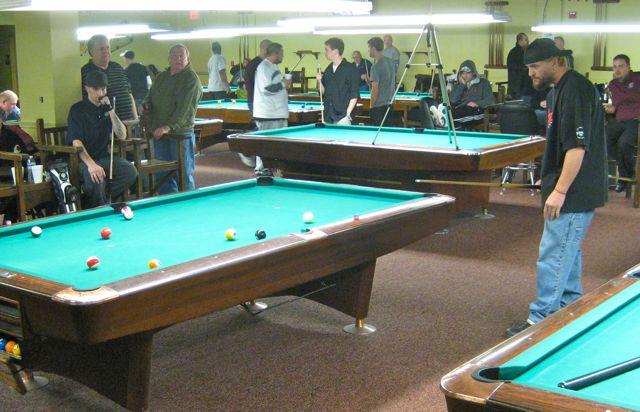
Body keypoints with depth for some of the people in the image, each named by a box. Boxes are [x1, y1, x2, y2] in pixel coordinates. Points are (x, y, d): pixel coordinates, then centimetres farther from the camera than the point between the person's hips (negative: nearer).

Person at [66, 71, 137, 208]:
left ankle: (103, 198, -10)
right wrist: (91, 164, -35)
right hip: (83, 159, -5)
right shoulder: (78, 109, -7)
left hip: (104, 157, 5)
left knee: (131, 171, -20)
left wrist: (110, 110, -10)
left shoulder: (106, 108, 10)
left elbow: (122, 136, 0)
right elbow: (76, 142, -19)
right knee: (96, 177, -36)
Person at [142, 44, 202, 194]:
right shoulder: (161, 77, 17)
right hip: (159, 133, 7)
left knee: (184, 174, -3)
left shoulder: (191, 79, -6)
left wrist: (168, 127, -25)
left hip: (181, 132, -7)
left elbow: (184, 108, -17)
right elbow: (150, 98, 28)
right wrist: (145, 106, 4)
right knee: (163, 175, 10)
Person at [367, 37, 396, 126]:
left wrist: (371, 106, -9)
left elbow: (375, 90, -18)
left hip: (379, 106, -8)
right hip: (389, 103, 8)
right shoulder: (391, 62, 8)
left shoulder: (376, 67, -17)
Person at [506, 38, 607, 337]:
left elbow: (578, 146, -24)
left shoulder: (576, 90, -19)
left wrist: (560, 190, -24)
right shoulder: (558, 90, 13)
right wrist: (550, 179, 23)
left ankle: (540, 320, -1)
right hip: (572, 190, 11)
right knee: (567, 250, 18)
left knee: (553, 255, -7)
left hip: (576, 192, -11)